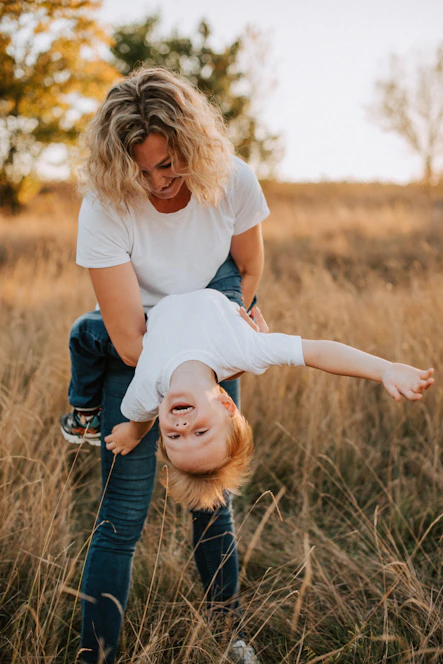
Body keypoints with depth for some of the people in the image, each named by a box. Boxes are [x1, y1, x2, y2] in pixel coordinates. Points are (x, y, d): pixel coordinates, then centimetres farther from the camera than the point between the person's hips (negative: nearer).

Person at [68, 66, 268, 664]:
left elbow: (248, 271, 3)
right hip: (135, 361, -2)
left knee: (214, 498, 6)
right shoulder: (105, 206, -26)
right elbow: (130, 341, -24)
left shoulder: (232, 181, -18)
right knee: (123, 517, -6)